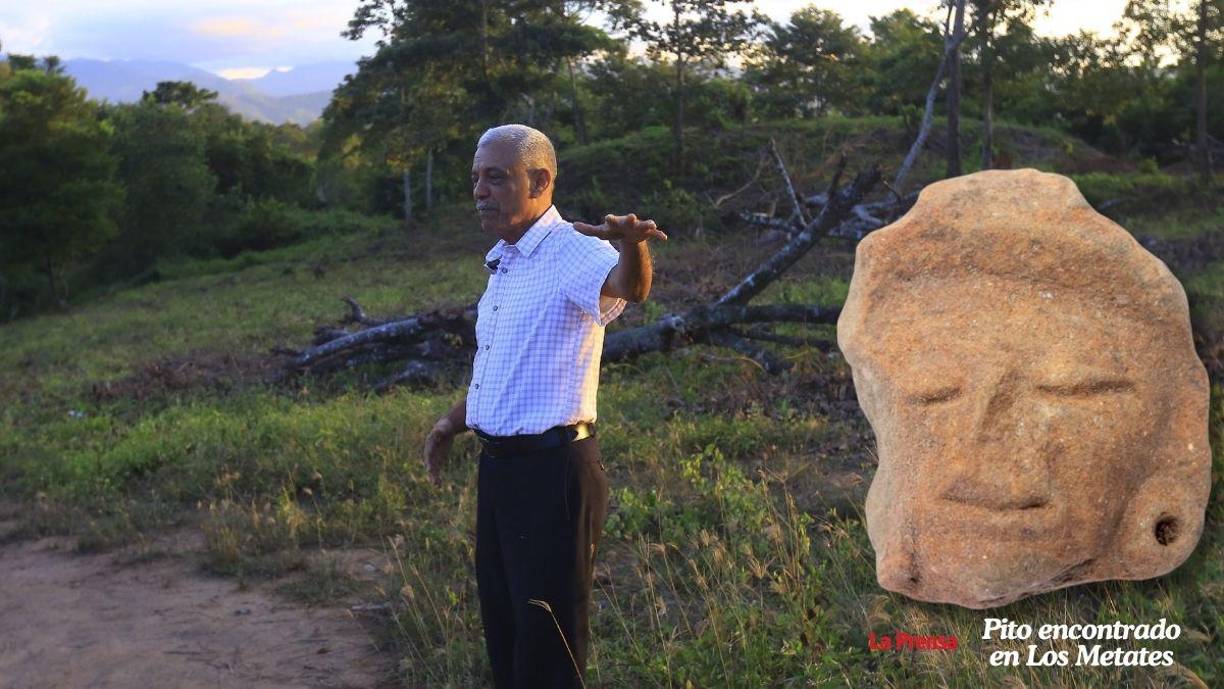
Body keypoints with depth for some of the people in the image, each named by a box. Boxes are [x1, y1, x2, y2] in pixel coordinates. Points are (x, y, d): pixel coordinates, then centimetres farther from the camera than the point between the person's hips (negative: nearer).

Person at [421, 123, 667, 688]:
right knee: (502, 623, 20)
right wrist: (454, 422, 20)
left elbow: (627, 286, -40)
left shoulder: (573, 252, -16)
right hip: (497, 466, 9)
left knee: (548, 642, 2)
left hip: (551, 470, -9)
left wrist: (630, 245, -61)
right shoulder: (503, 260, 13)